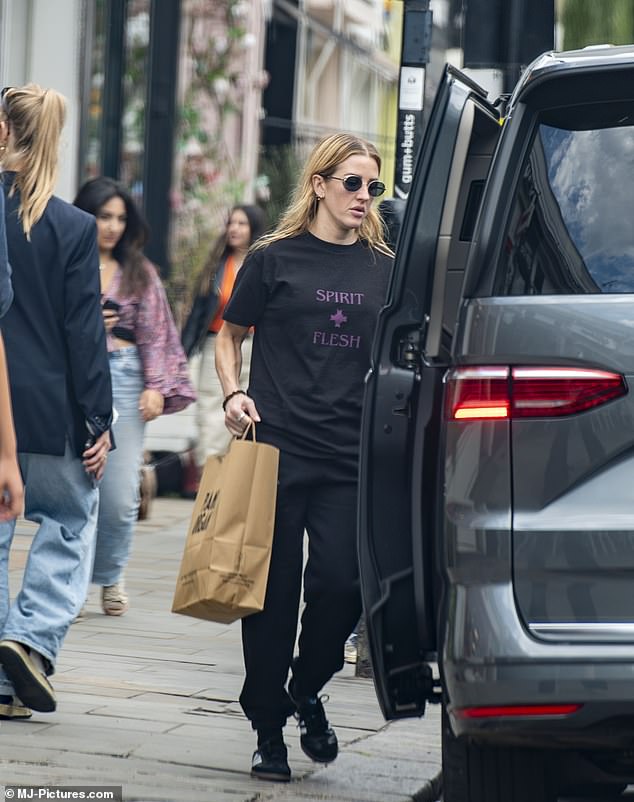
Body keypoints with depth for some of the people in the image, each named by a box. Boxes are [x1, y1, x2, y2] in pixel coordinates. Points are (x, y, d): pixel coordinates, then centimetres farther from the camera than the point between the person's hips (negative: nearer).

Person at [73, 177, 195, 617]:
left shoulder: (140, 273, 13)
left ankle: (111, 576, 18)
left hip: (123, 377, 2)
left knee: (121, 493, -3)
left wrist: (156, 387, 0)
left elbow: (155, 335, 10)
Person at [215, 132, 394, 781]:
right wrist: (233, 393, -6)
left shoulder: (382, 268, 10)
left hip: (351, 458, 2)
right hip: (279, 450, -2)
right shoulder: (276, 259, 2)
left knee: (342, 584, -7)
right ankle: (268, 728, 16)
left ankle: (306, 692, 21)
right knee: (274, 592, 2)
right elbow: (229, 336, 11)